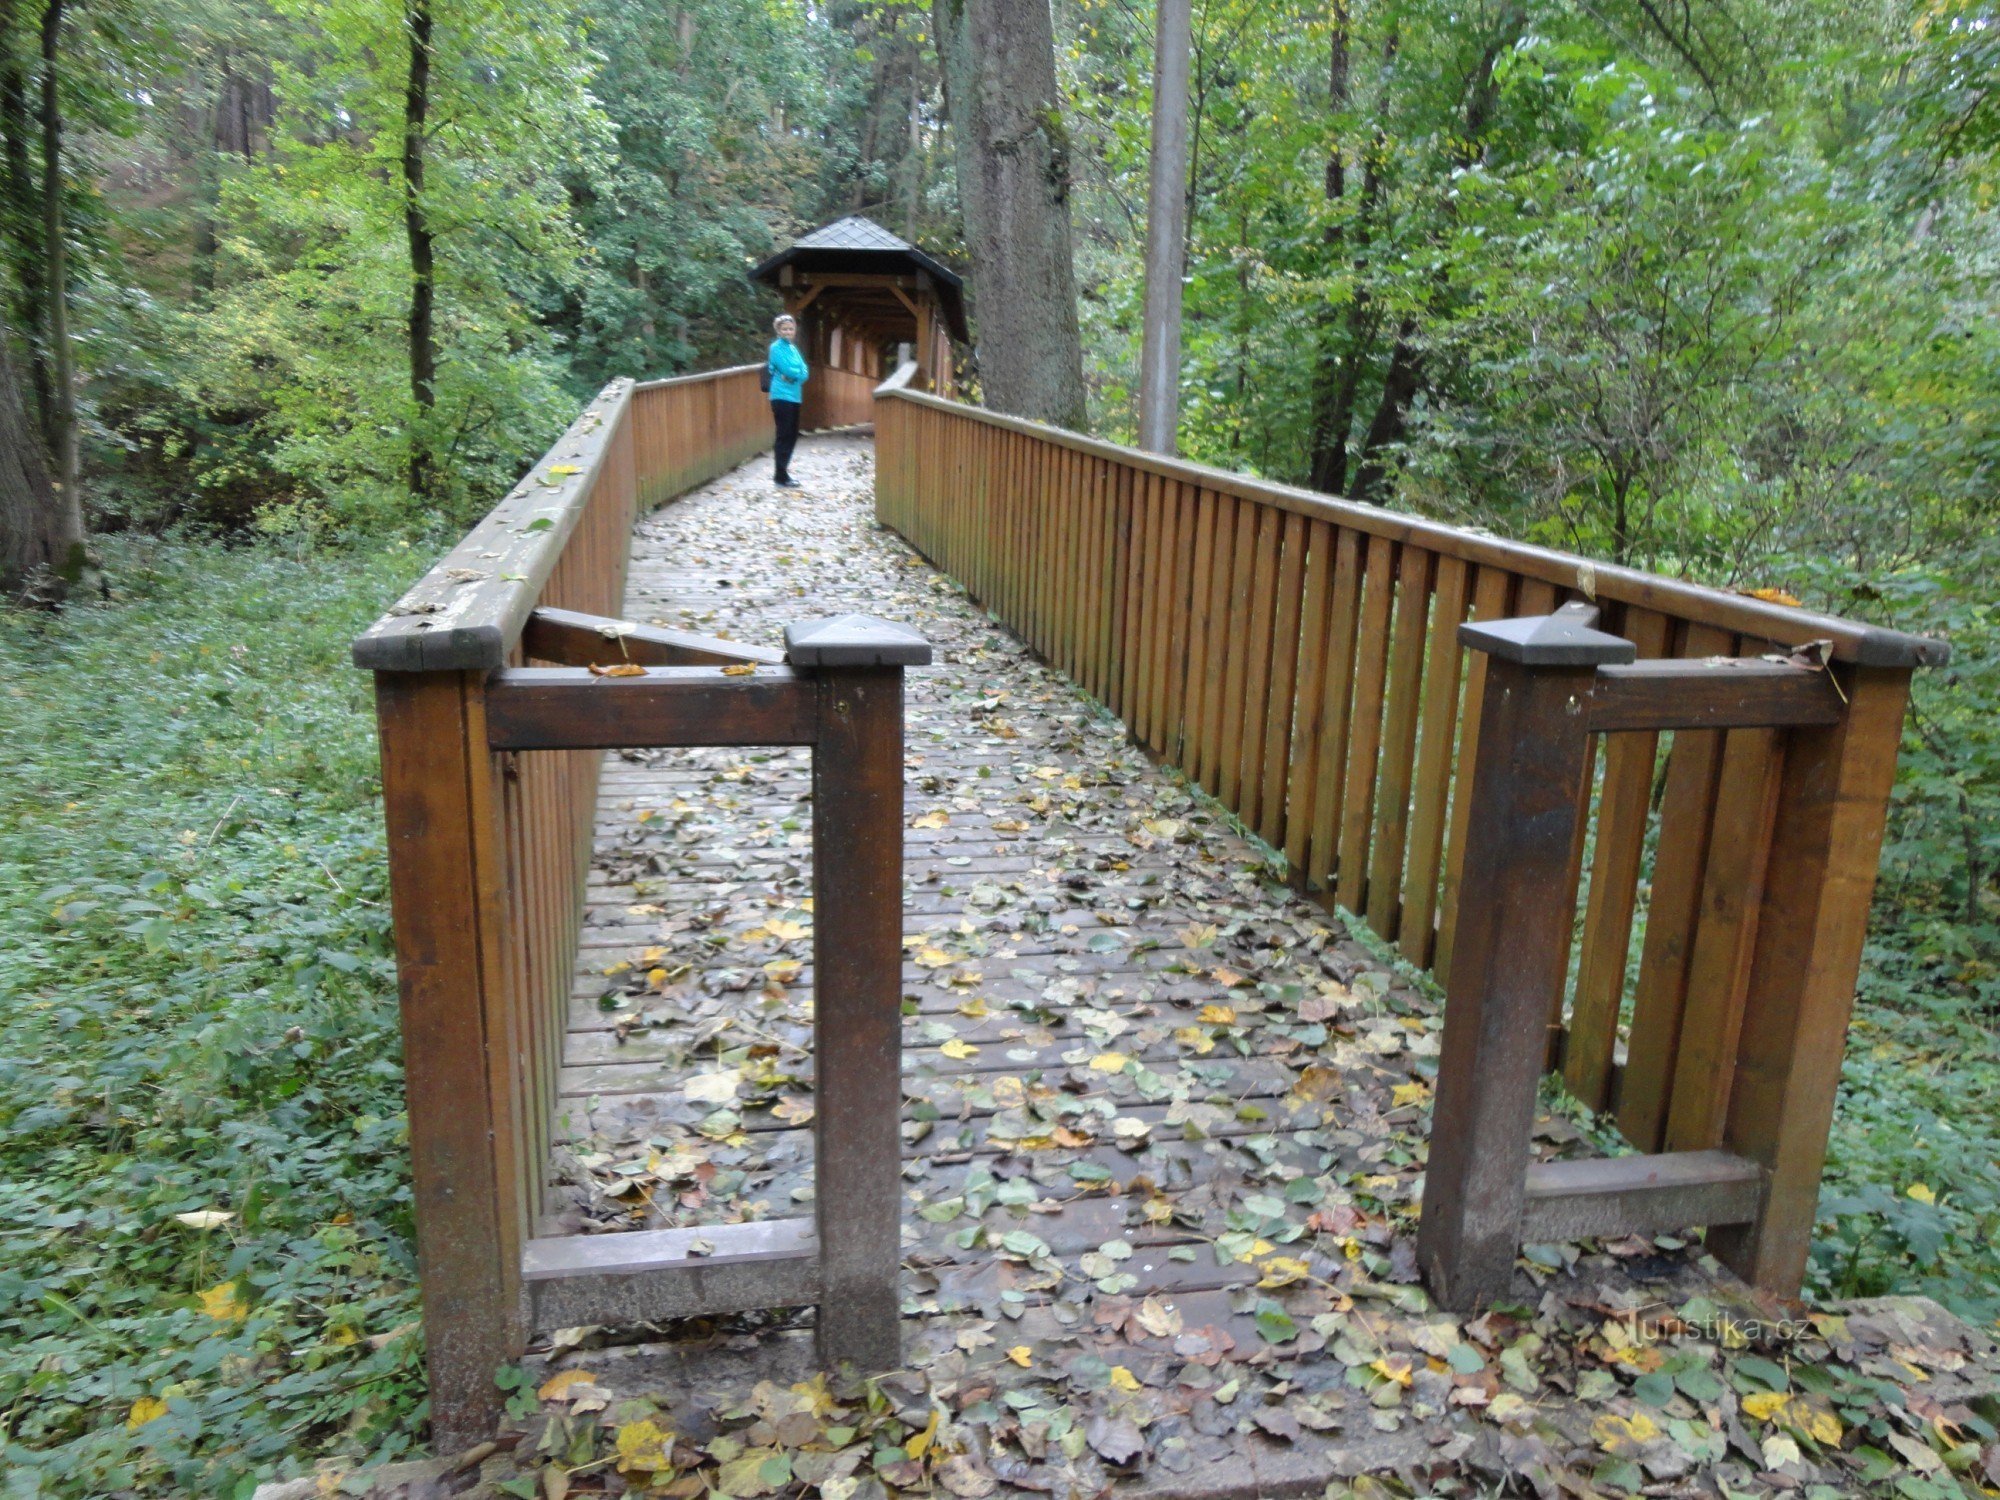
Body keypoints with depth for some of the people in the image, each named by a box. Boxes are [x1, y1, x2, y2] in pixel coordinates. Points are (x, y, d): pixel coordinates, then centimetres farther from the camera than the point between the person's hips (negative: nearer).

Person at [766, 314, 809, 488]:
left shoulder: (792, 347, 15)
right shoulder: (776, 347, -8)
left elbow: (804, 372, 6)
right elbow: (788, 370, -18)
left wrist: (794, 375, -11)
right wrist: (799, 372, -1)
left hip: (793, 397, 8)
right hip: (782, 397, -8)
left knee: (792, 436, 12)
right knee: (784, 436, -7)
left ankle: (781, 471, 22)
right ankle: (780, 477, -3)